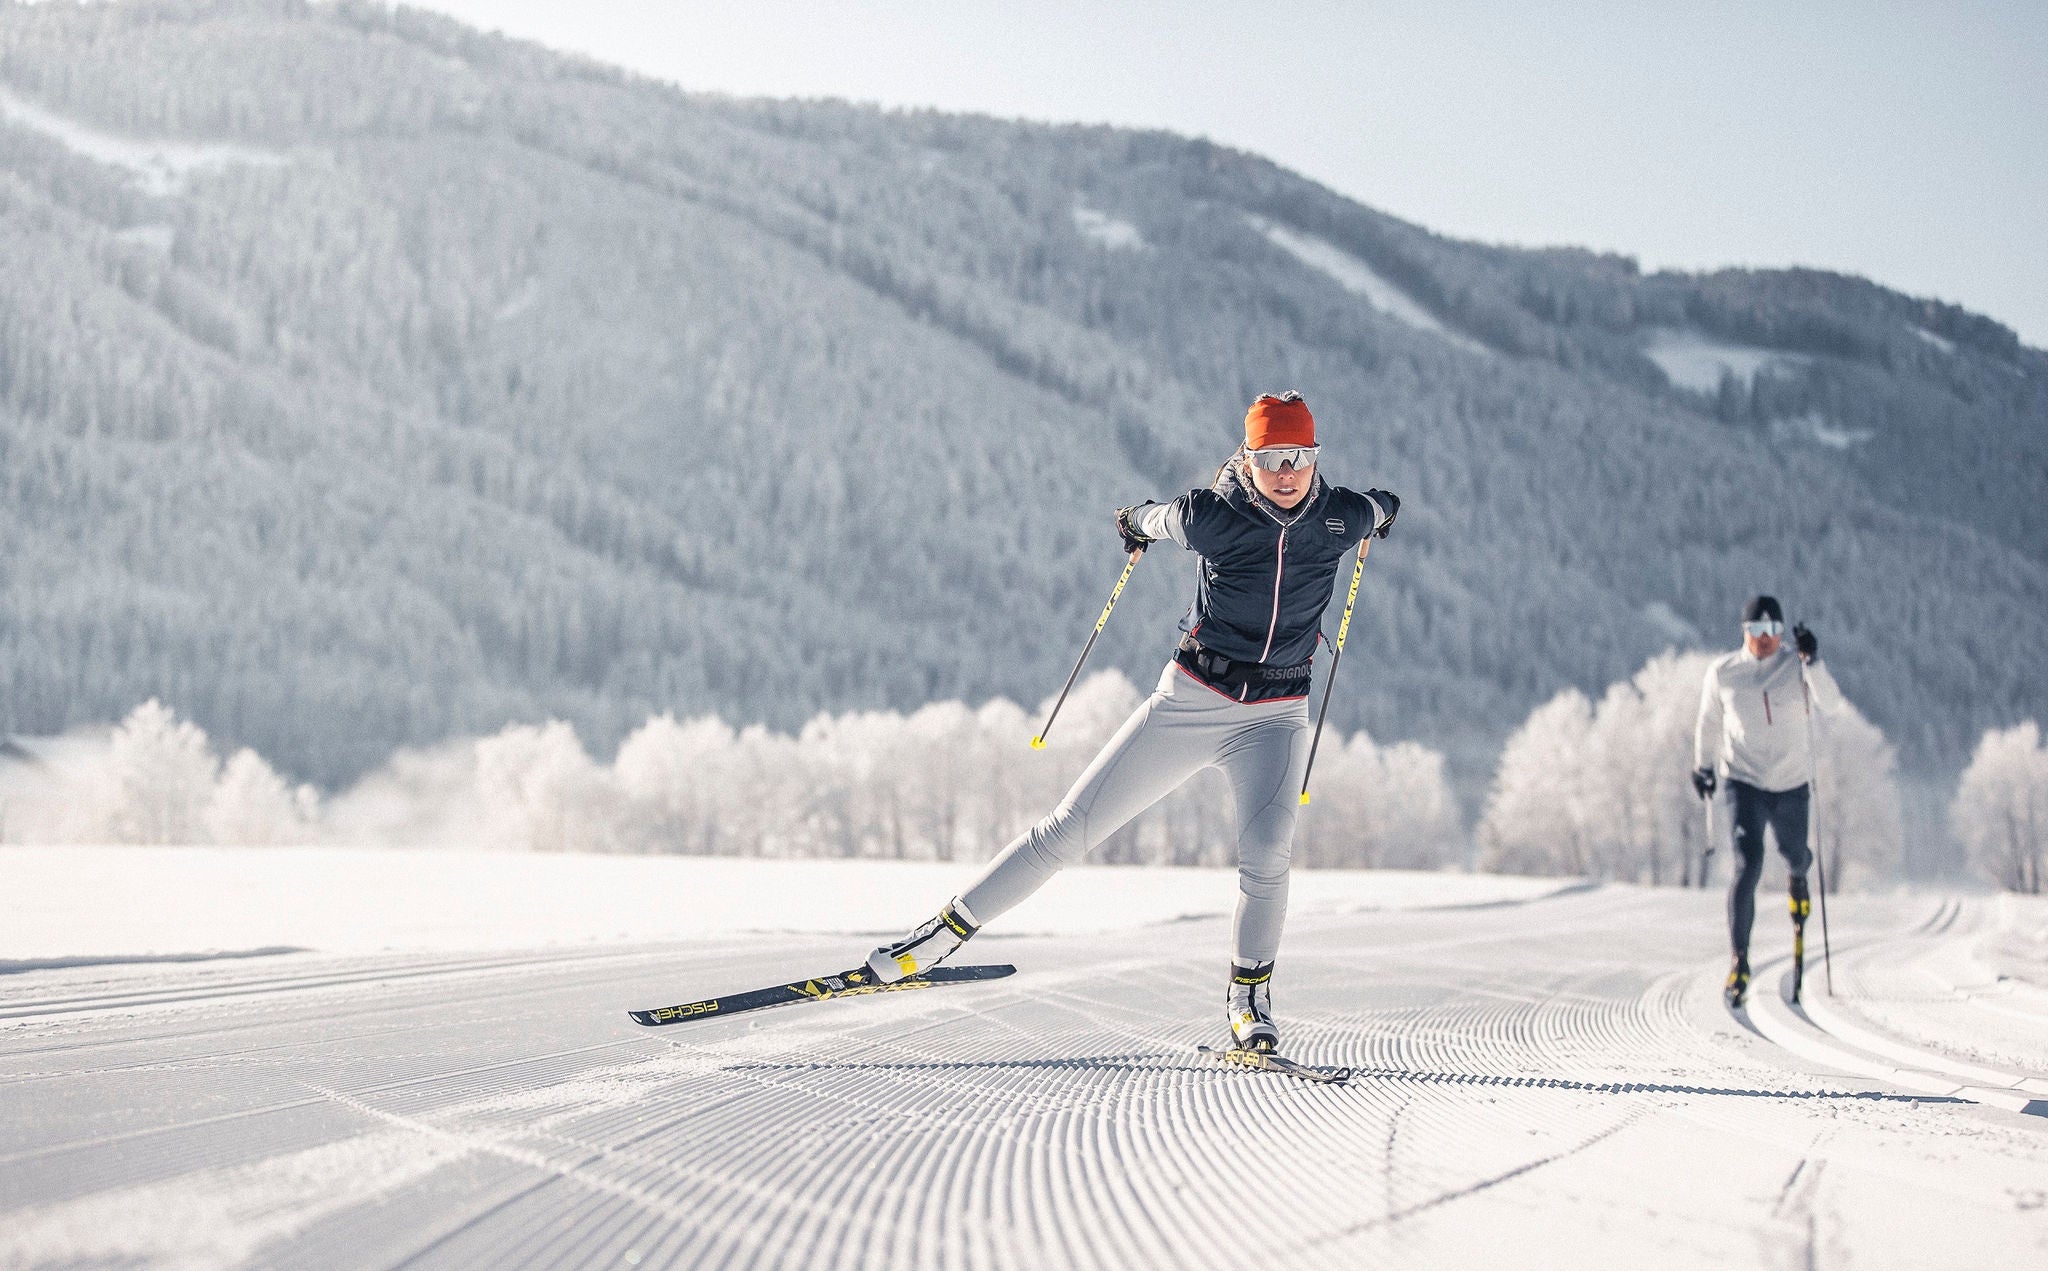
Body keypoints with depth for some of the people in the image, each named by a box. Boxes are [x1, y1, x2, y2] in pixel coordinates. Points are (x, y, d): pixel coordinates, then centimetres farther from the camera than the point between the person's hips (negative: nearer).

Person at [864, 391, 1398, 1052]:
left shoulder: (1342, 518, -8)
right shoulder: (1211, 517, -14)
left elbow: (1379, 506, 16)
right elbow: (1157, 519, 9)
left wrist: (1380, 509, 39)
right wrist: (1135, 521, 30)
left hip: (1276, 716, 1)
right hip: (1191, 698, -1)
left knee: (1266, 851, -23)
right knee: (1070, 829, -2)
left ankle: (1250, 991, 1)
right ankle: (948, 930, 9)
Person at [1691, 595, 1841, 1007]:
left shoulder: (1798, 666, -6)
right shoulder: (1722, 673, -5)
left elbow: (1829, 703, -22)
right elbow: (1709, 719, 12)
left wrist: (1812, 661, -35)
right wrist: (1702, 764, 20)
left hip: (1791, 783, 2)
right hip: (1744, 783, -2)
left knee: (1793, 853, 20)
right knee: (1748, 866, -16)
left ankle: (1797, 875, 60)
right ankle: (1740, 959, -11)